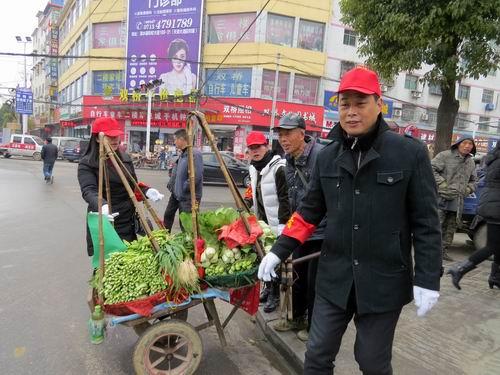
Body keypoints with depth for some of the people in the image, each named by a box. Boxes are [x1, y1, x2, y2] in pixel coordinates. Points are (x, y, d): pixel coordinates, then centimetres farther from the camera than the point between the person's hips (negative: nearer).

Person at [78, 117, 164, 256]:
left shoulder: (125, 158, 7)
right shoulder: (87, 164, -8)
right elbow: (89, 191, -23)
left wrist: (147, 191, -9)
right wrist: (103, 206, -44)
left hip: (128, 223, 5)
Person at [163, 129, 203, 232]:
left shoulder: (195, 154, -19)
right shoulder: (182, 154, 10)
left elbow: (196, 177, -26)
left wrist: (182, 188, -17)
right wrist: (171, 185, 10)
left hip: (188, 197, -10)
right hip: (176, 194, 10)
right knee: (168, 216, 22)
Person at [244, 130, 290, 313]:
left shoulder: (278, 168, -17)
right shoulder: (254, 168, 11)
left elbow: (284, 199, -19)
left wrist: (282, 224, -20)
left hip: (276, 224, -8)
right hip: (262, 221, 8)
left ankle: (274, 295, 15)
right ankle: (268, 286, 33)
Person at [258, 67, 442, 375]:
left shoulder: (410, 153, -9)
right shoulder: (327, 157, 1)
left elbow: (425, 222, -6)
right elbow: (310, 211, 7)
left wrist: (427, 279, -9)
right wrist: (279, 251, 2)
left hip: (384, 281, -2)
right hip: (334, 277, 3)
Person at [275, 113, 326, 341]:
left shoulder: (321, 155, -20)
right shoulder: (289, 161, 6)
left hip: (322, 231, -8)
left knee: (315, 282, 6)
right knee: (298, 277, 21)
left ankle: (314, 327, 27)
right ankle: (297, 318, 41)